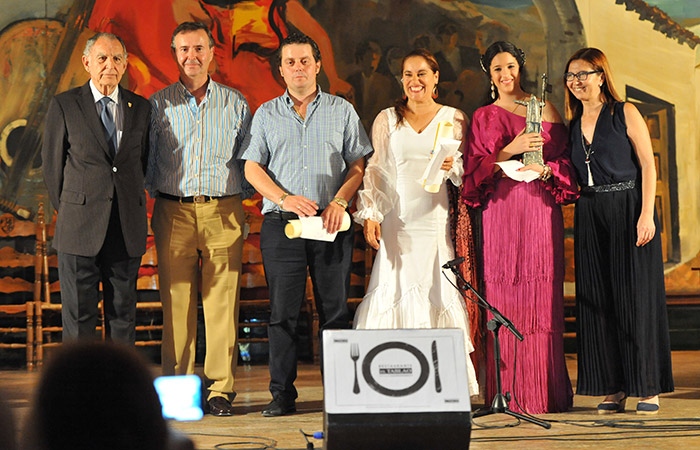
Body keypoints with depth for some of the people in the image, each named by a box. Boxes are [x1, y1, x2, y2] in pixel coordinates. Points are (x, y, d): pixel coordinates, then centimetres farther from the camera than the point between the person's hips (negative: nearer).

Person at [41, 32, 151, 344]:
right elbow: (52, 163, 6)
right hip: (80, 226, -2)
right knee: (78, 314, 1)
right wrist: (67, 210, 8)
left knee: (123, 311, 8)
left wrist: (128, 205, 12)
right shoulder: (64, 105, 1)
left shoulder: (141, 108, 9)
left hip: (128, 228, 3)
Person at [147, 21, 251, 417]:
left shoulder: (235, 104, 11)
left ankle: (221, 389, 2)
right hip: (173, 213, 0)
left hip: (223, 211, 0)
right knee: (176, 303, -1)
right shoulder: (158, 105, 10)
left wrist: (235, 198, 4)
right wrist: (162, 195, 3)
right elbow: (145, 163, 13)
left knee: (222, 304, -3)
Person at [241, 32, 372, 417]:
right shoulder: (266, 114, 13)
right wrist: (286, 199, -10)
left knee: (335, 309, 0)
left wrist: (339, 201, -10)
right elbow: (252, 168, 7)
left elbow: (358, 164, 7)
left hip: (332, 225, 0)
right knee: (283, 310, -1)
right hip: (281, 225, 1)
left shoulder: (342, 111, 11)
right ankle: (282, 394, 4)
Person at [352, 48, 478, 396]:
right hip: (398, 220, 0)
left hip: (437, 220, 0)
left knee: (439, 292, -6)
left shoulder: (454, 119, 9)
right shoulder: (387, 119, 11)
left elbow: (468, 173, 9)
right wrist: (369, 214, -1)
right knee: (396, 289, -6)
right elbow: (375, 169, 10)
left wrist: (453, 166, -12)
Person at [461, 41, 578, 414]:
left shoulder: (545, 109, 13)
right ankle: (508, 392, -1)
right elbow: (475, 170, 3)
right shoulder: (483, 117, 12)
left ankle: (544, 391, 1)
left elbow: (564, 158, 9)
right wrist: (510, 151, -10)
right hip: (501, 212, 0)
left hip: (540, 209, 0)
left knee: (542, 299, -3)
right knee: (504, 298, -4)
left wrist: (546, 169, -11)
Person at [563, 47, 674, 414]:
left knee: (636, 297, -4)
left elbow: (648, 165, -6)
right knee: (597, 300, 2)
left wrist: (646, 214, -15)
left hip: (628, 209, -5)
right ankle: (613, 388, 8)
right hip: (590, 215, 5)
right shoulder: (572, 125, 14)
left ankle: (648, 388, 2)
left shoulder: (625, 113, -1)